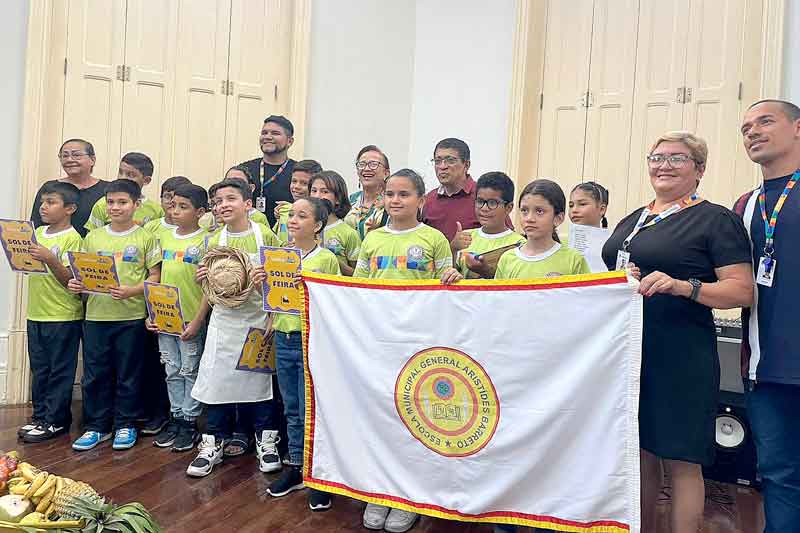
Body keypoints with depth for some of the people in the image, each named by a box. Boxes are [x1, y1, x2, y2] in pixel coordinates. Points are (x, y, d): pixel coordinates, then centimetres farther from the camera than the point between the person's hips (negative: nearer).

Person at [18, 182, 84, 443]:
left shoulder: (72, 238, -11)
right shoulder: (37, 233, 10)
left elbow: (69, 279, -15)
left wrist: (50, 259, -28)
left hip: (63, 316, -7)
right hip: (36, 313, 7)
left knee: (60, 371, 4)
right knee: (39, 369, 16)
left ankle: (55, 420, 14)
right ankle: (40, 416, 28)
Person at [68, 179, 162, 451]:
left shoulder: (145, 237, -1)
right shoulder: (92, 237, 9)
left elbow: (155, 276, -4)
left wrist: (132, 291, -18)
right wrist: (76, 284, -6)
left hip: (131, 315, -3)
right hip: (96, 314, 3)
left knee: (128, 374, 6)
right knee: (95, 373, 9)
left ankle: (125, 424, 21)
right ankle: (97, 426, 23)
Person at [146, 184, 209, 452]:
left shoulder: (205, 241, -11)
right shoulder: (165, 237, 7)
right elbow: (157, 278, 13)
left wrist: (198, 320, -17)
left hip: (191, 319, -5)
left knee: (190, 371, 6)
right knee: (172, 371, 14)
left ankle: (190, 422, 18)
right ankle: (176, 417, 27)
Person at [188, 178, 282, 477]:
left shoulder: (265, 236, -5)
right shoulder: (214, 241, 3)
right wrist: (203, 279, -9)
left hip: (257, 318, -2)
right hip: (224, 320, 2)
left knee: (260, 377, 7)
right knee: (218, 379, 6)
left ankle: (266, 440, 23)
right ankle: (214, 443, 22)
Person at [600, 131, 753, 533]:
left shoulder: (716, 220, -3)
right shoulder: (631, 221, 16)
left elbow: (742, 291, -10)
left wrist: (684, 286, -26)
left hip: (679, 359, -6)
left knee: (679, 460, 3)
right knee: (639, 453, 15)